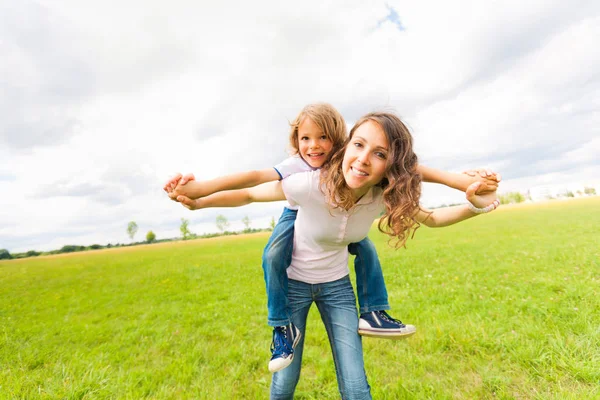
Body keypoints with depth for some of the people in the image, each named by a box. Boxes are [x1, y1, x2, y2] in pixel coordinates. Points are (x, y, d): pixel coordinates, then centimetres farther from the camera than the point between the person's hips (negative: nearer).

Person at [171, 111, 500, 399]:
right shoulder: (310, 185, -31)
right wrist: (198, 202, -25)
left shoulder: (386, 197, -19)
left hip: (337, 285, 3)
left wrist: (476, 205, -21)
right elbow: (249, 194, -17)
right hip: (293, 282, -2)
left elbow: (431, 219, -4)